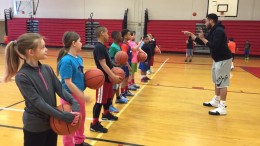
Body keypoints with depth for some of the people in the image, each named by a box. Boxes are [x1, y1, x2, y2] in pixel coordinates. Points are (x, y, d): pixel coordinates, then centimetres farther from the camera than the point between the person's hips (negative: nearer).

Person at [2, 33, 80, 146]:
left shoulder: (47, 69, 0)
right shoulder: (22, 76, -18)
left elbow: (60, 89, -4)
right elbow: (38, 102, -24)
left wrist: (74, 103, -22)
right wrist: (64, 116, -28)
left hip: (52, 122, 6)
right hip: (35, 127, -5)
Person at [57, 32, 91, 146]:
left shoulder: (79, 58, 2)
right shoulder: (66, 60, -23)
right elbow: (68, 82, -24)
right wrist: (82, 96, -21)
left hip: (79, 94, 9)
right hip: (70, 95, -9)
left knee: (81, 118, 23)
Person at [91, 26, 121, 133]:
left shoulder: (103, 46, 12)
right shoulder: (99, 48, -20)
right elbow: (103, 64, -26)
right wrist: (113, 76, -29)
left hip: (107, 77, 10)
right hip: (102, 78, -10)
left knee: (108, 97, 23)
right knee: (100, 101, -3)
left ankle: (106, 114, 44)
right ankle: (94, 124, 6)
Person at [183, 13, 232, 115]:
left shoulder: (219, 31, -20)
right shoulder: (213, 31, 12)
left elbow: (214, 46, -30)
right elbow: (201, 42, 17)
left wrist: (203, 38, -21)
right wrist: (191, 35, 13)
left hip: (223, 60, -11)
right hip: (218, 59, 11)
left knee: (222, 83, -8)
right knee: (217, 82, 18)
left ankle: (222, 108, -3)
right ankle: (216, 101, 31)